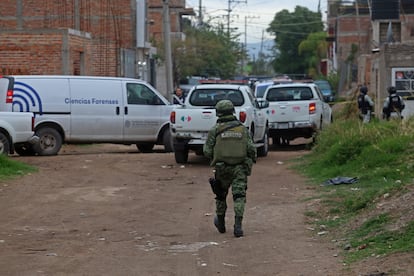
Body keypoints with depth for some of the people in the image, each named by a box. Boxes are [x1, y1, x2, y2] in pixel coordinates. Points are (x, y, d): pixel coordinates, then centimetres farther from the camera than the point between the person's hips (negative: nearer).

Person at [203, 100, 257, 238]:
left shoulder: (215, 130, -3)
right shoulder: (243, 129, 2)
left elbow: (207, 151, -3)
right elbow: (251, 149, -3)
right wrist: (251, 162, 15)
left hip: (222, 168, 0)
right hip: (240, 169, 0)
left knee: (221, 195, 19)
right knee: (239, 196, -3)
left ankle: (220, 222, 34)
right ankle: (238, 225, -17)